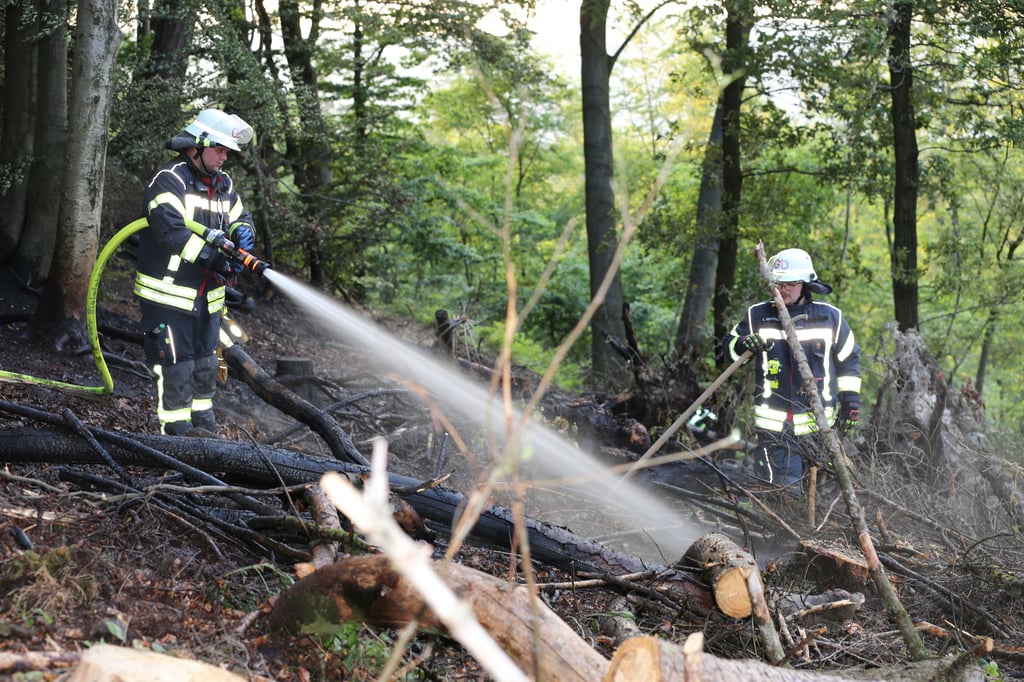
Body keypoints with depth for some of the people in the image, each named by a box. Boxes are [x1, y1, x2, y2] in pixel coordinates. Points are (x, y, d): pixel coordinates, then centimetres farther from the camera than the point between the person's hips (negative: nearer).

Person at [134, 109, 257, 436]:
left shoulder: (222, 183, 11)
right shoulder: (169, 181, -14)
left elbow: (240, 217, 20)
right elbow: (172, 231, -26)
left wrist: (241, 231, -6)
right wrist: (213, 257, -30)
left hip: (207, 296, 8)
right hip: (169, 295, -8)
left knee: (206, 367, 15)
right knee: (176, 368, -5)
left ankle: (203, 428, 27)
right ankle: (177, 433, 3)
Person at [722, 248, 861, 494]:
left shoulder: (830, 317, 4)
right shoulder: (758, 315, 3)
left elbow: (849, 358, 15)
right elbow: (729, 344, 12)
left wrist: (851, 400, 12)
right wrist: (742, 344, -12)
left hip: (819, 423, 1)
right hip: (774, 423, -1)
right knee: (782, 490, -4)